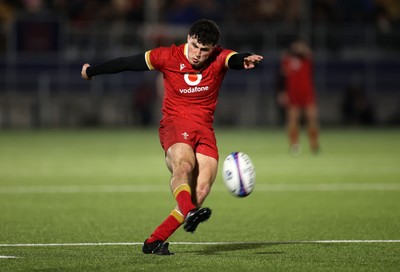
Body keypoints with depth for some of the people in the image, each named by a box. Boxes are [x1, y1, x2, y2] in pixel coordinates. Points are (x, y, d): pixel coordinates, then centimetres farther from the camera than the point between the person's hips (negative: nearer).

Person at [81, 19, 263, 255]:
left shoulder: (218, 59, -5)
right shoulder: (169, 57, -6)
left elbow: (234, 59, -29)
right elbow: (127, 63, 5)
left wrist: (245, 60, -55)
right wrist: (91, 71, 16)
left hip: (205, 129, 2)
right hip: (174, 123, -2)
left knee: (201, 190, -13)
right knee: (184, 164, -34)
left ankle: (155, 241, -8)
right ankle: (189, 213, -61)